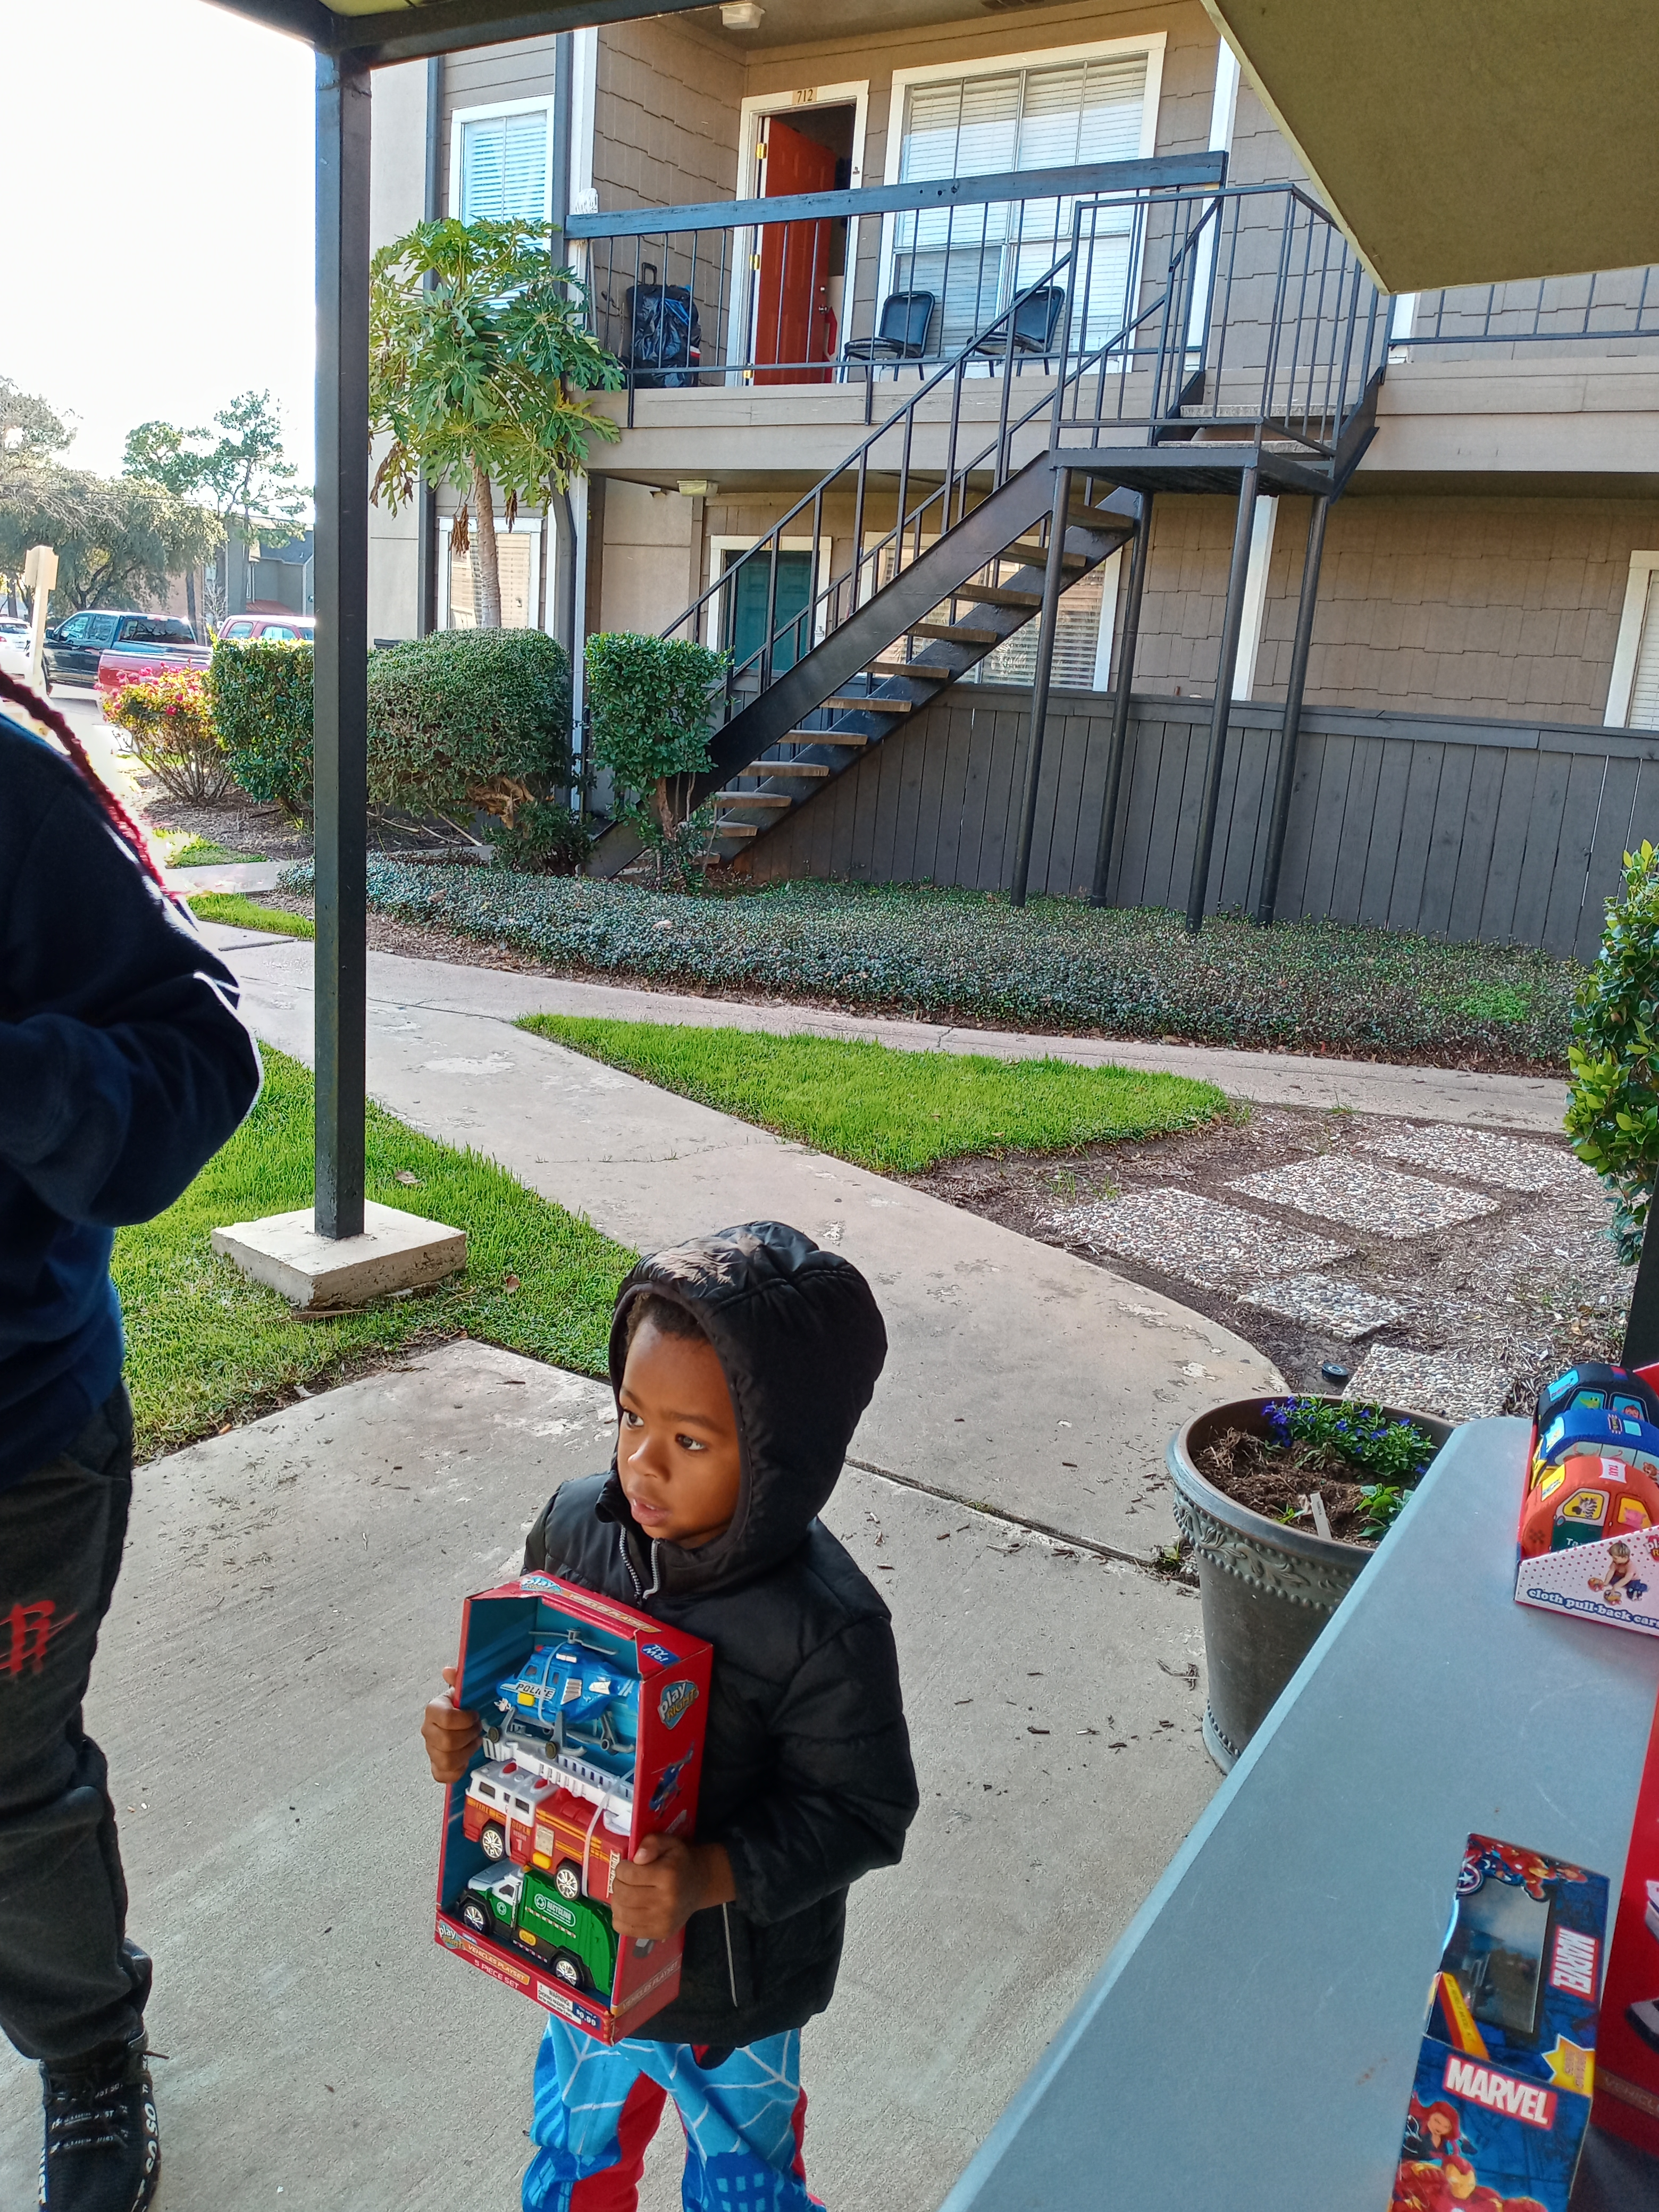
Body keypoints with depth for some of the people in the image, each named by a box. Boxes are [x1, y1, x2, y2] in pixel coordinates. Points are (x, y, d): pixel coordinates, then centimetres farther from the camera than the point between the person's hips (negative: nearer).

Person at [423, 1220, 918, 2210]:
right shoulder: (576, 1524, -16)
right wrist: (466, 1731, -16)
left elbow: (861, 1814, -22)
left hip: (732, 1987, -4)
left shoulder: (825, 1630, -32)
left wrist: (711, 1878, -32)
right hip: (581, 1947, 4)